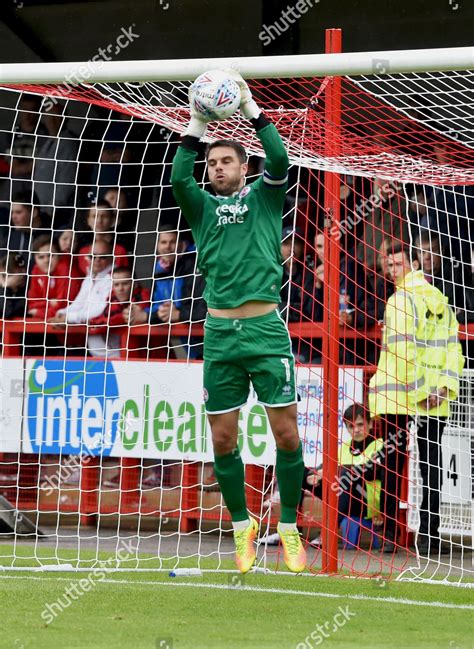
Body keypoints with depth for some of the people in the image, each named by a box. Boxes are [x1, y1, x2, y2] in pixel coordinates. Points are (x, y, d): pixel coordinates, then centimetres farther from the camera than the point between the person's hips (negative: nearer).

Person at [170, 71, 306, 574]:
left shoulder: (264, 197, 10)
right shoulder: (204, 208, 14)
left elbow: (279, 160, -9)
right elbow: (178, 178, -6)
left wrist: (250, 108, -8)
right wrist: (197, 123, -8)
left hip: (266, 329, -2)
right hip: (219, 333, 2)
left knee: (286, 435, -4)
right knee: (222, 440, 4)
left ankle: (289, 529, 9)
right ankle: (242, 527, 20)